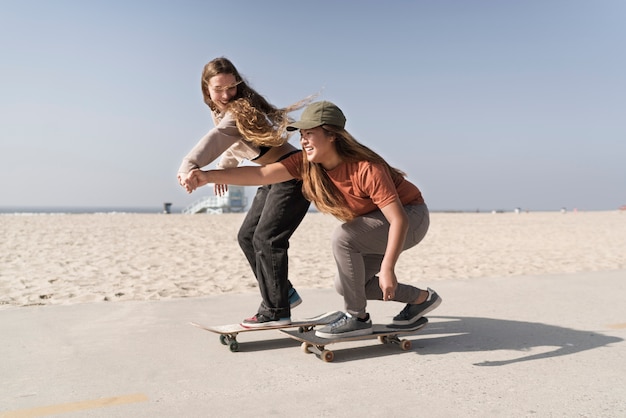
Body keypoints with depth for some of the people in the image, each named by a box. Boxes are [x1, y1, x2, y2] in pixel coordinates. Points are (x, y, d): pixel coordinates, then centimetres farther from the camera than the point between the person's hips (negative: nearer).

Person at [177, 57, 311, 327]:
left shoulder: (240, 109, -22)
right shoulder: (219, 111, 7)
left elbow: (218, 138, -42)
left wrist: (189, 165, -57)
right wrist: (223, 168, 29)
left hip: (293, 172, -10)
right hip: (274, 177, 10)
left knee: (266, 238, -15)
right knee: (247, 236, 9)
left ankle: (276, 310, -5)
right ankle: (283, 294, 18)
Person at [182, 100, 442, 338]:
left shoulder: (366, 169, -33)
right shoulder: (306, 163, -14)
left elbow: (399, 219, -34)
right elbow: (261, 174, -25)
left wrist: (387, 268, -41)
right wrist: (209, 176, -35)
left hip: (410, 219, -8)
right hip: (378, 224, 8)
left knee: (343, 237, -30)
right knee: (346, 286, 6)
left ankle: (357, 318, -14)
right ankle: (420, 299, 22)